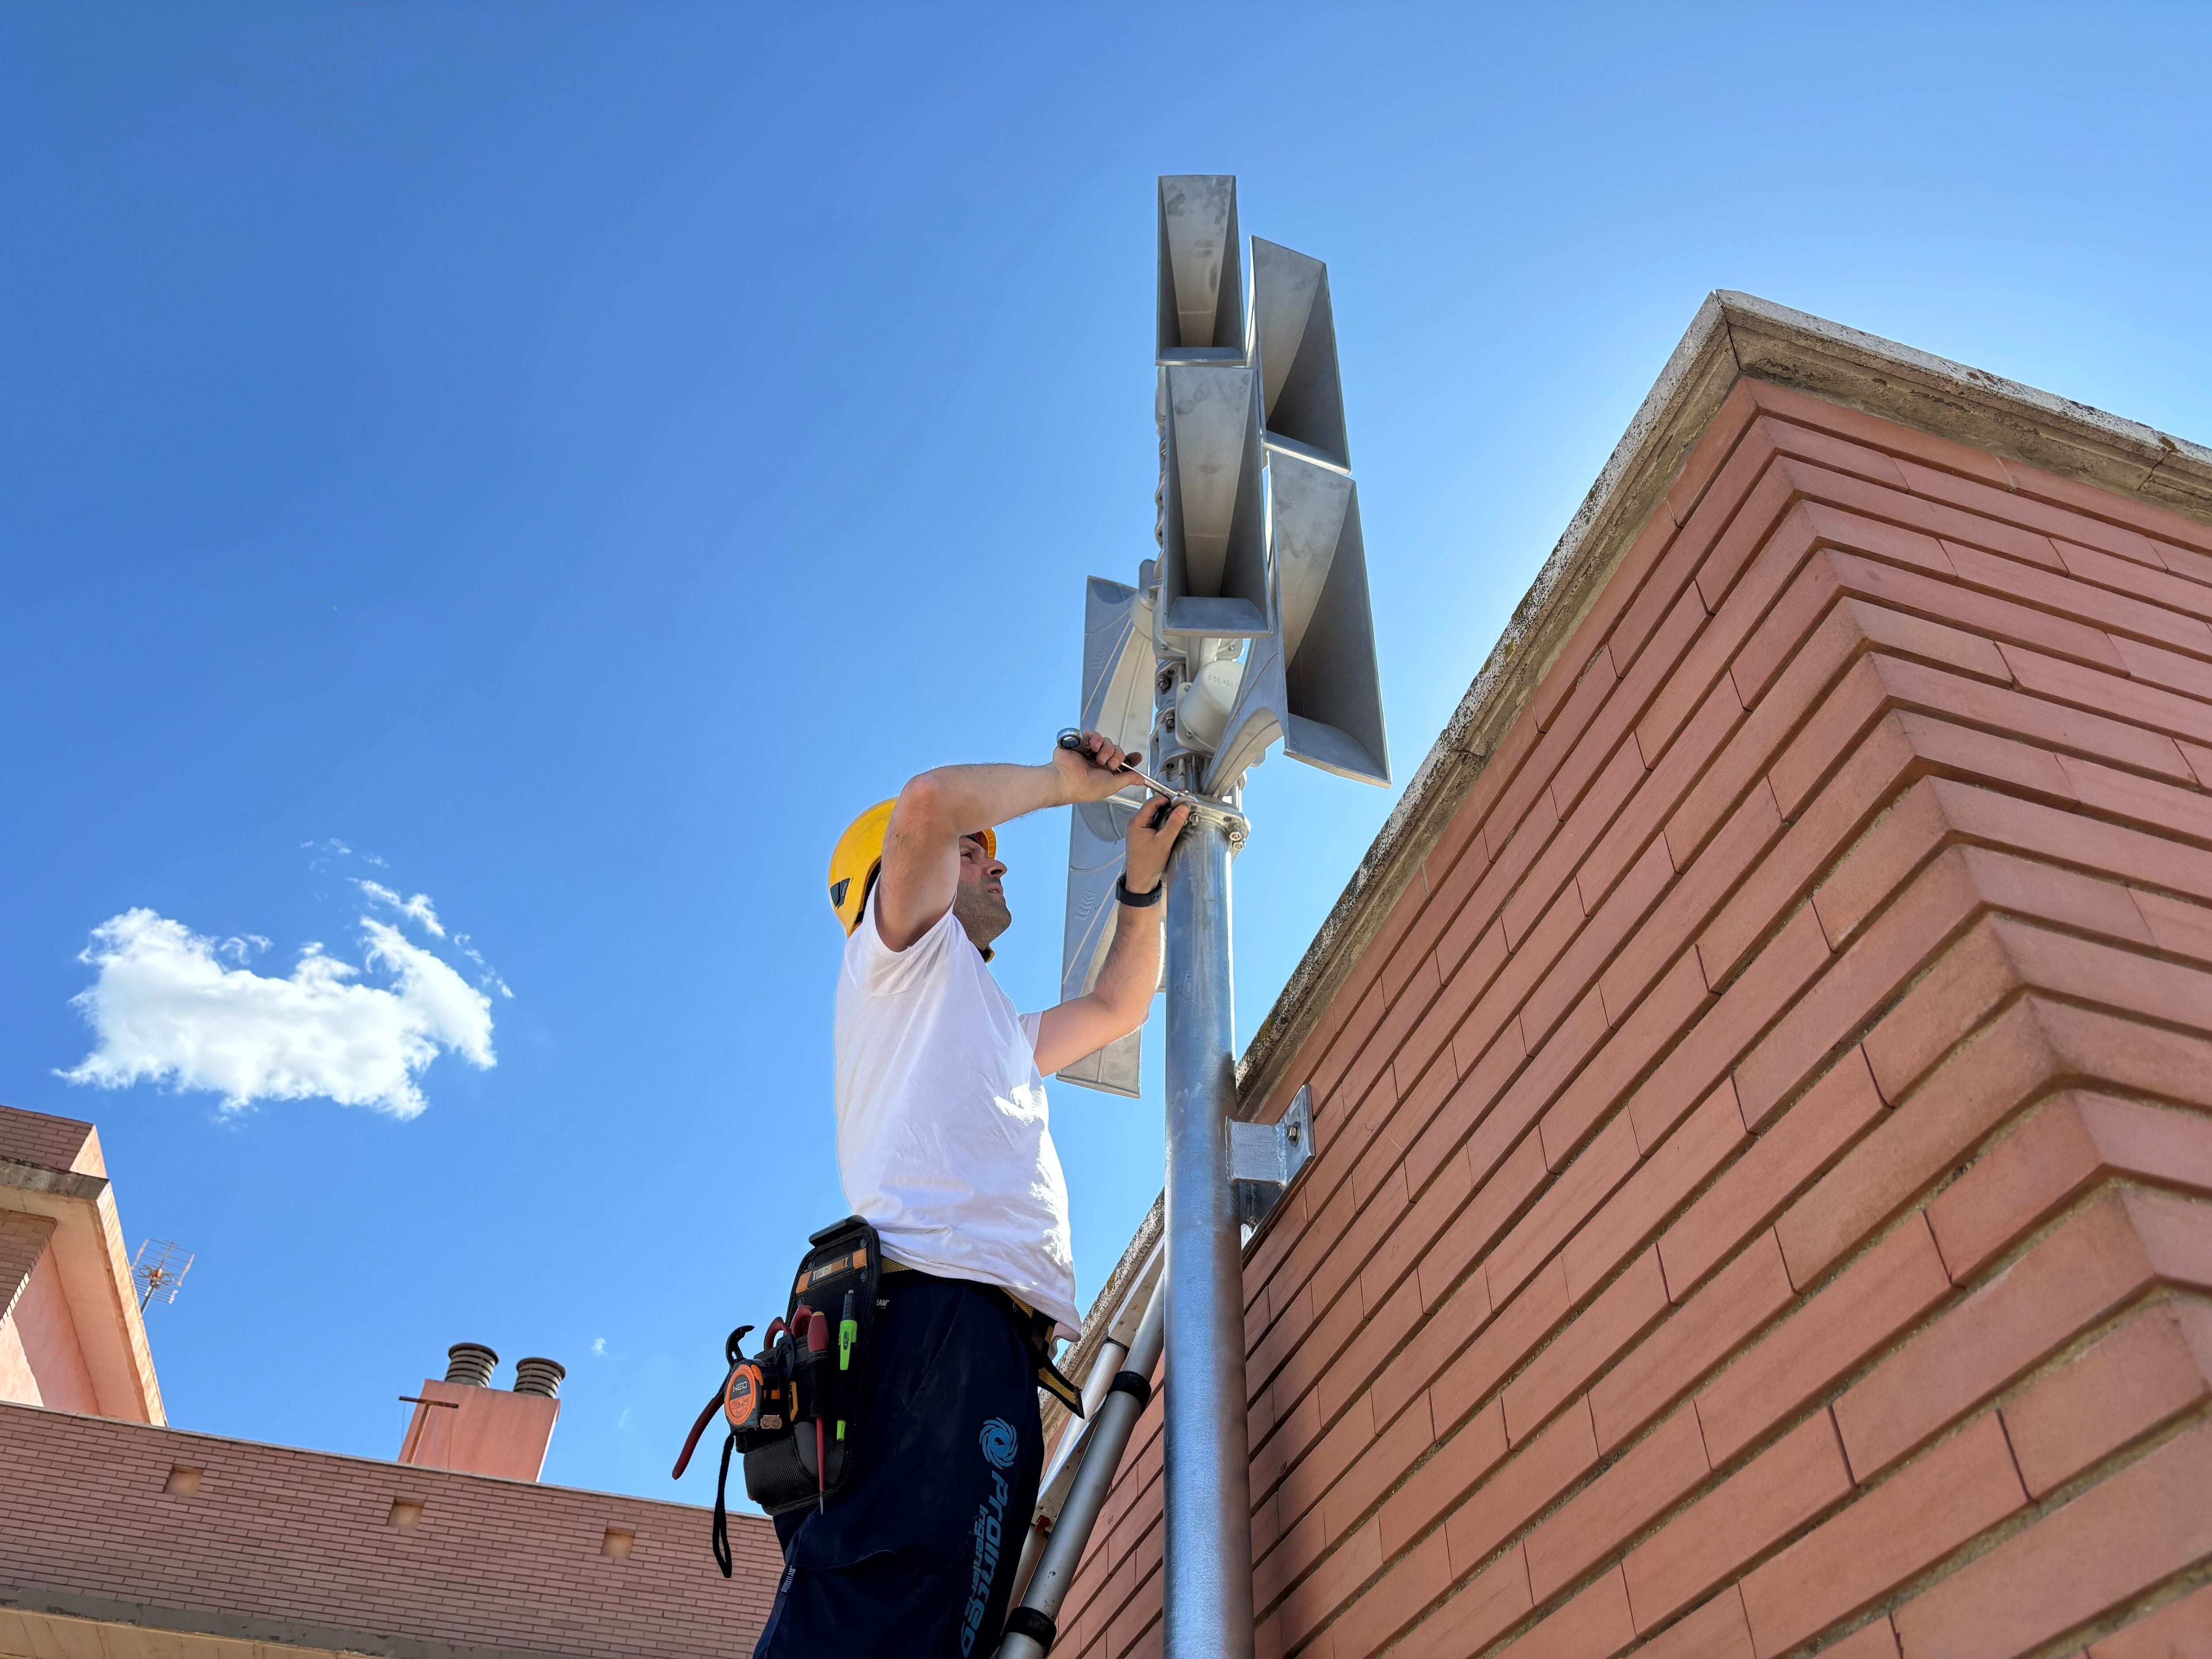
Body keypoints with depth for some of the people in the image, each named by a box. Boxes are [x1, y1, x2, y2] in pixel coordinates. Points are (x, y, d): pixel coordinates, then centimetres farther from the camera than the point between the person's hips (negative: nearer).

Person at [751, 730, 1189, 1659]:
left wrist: (1142, 878, 41)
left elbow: (1118, 1007, 49)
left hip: (989, 1343, 9)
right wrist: (1063, 782, 12)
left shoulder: (997, 1034, 41)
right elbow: (927, 806, -4)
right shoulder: (907, 952, 15)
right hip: (942, 1312, -9)